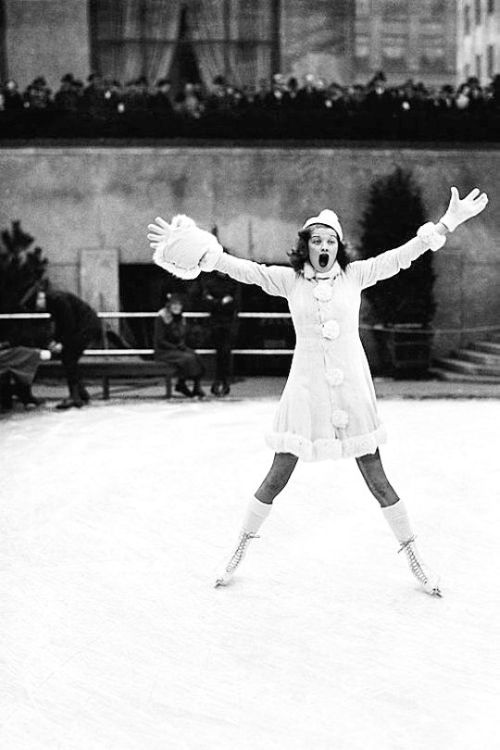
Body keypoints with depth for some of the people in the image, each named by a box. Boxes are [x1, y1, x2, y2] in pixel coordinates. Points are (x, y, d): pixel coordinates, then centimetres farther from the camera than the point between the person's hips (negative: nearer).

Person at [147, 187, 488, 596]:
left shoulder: (354, 275, 1)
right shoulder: (290, 280, -1)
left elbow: (403, 255, -1)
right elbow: (245, 270, -9)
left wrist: (448, 224, -7)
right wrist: (198, 251, -20)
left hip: (352, 388, 0)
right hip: (306, 388, 0)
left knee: (377, 480, 6)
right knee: (277, 478, 6)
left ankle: (414, 557, 21)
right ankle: (240, 549, 26)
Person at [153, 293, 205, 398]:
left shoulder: (181, 318, 12)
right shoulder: (161, 318, -10)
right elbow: (160, 341, -13)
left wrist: (182, 346, -4)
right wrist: (176, 347, -16)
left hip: (178, 349, 6)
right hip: (163, 352, -6)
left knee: (195, 357, -21)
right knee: (188, 358, -29)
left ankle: (197, 386, -21)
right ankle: (181, 384, -13)